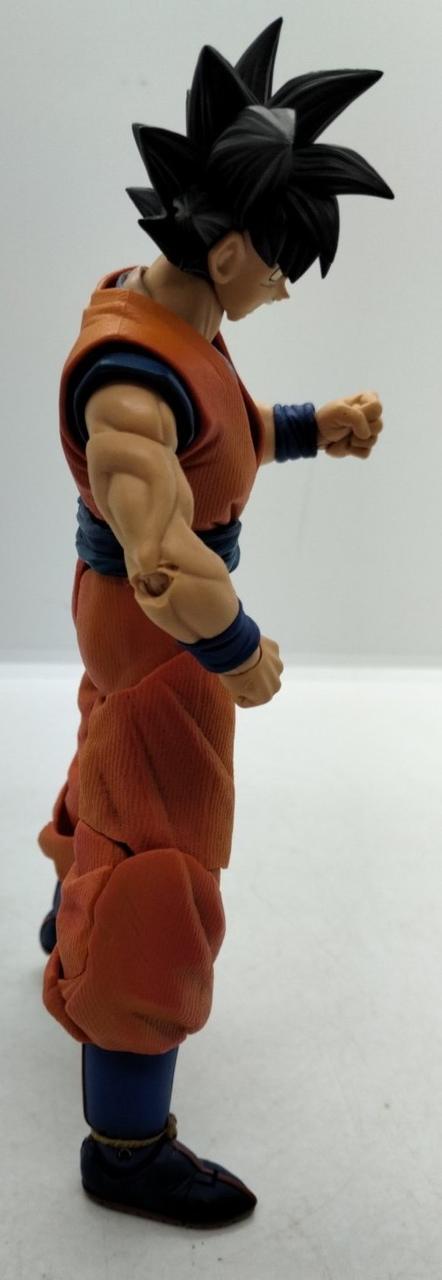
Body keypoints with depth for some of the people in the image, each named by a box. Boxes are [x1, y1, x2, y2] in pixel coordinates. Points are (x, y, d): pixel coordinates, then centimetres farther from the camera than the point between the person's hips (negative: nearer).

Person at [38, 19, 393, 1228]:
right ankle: (126, 1146, 15)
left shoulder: (165, 310, -3)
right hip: (156, 628, -10)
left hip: (149, 611, 10)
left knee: (122, 776, 31)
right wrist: (242, 657, -23)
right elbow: (165, 563, -37)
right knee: (162, 859, -1)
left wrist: (316, 427, -3)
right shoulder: (132, 374, -33)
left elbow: (222, 431, 12)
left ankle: (72, 929, 60)